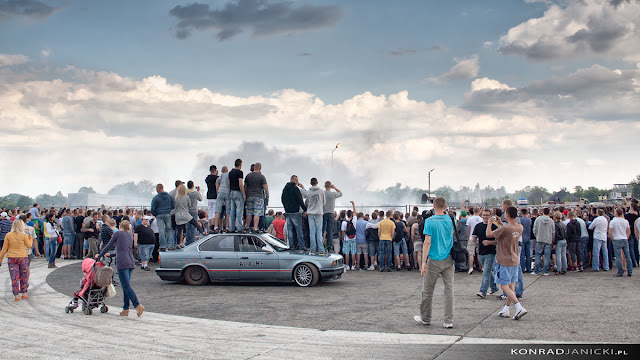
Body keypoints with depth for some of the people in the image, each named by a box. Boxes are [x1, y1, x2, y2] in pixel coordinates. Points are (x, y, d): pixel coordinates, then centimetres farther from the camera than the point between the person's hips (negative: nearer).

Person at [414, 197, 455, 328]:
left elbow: (427, 242, -14)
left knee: (427, 290, 10)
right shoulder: (450, 220, 1)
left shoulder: (430, 221, -10)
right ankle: (449, 321, 3)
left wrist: (424, 261, -14)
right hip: (448, 260, 3)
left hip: (434, 261, -3)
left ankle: (425, 318, 22)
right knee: (449, 290, 4)